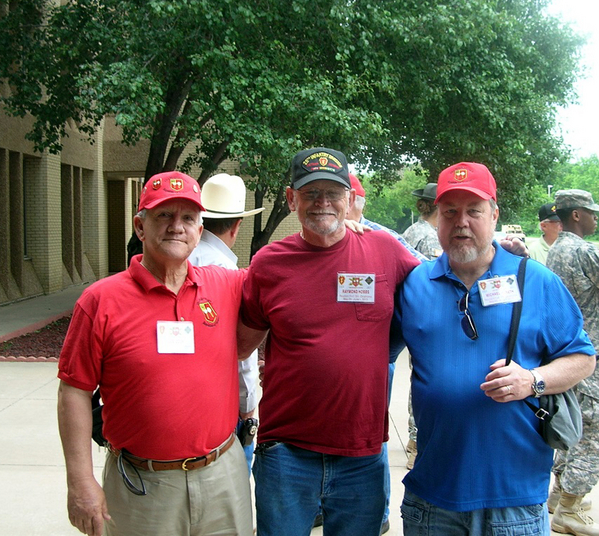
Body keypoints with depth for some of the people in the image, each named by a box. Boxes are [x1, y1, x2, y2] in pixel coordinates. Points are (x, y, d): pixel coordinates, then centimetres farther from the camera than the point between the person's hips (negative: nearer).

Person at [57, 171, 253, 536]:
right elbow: (74, 392, -5)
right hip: (142, 487, -2)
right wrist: (81, 482, -8)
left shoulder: (227, 286, 1)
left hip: (223, 476, 3)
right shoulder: (101, 300, -7)